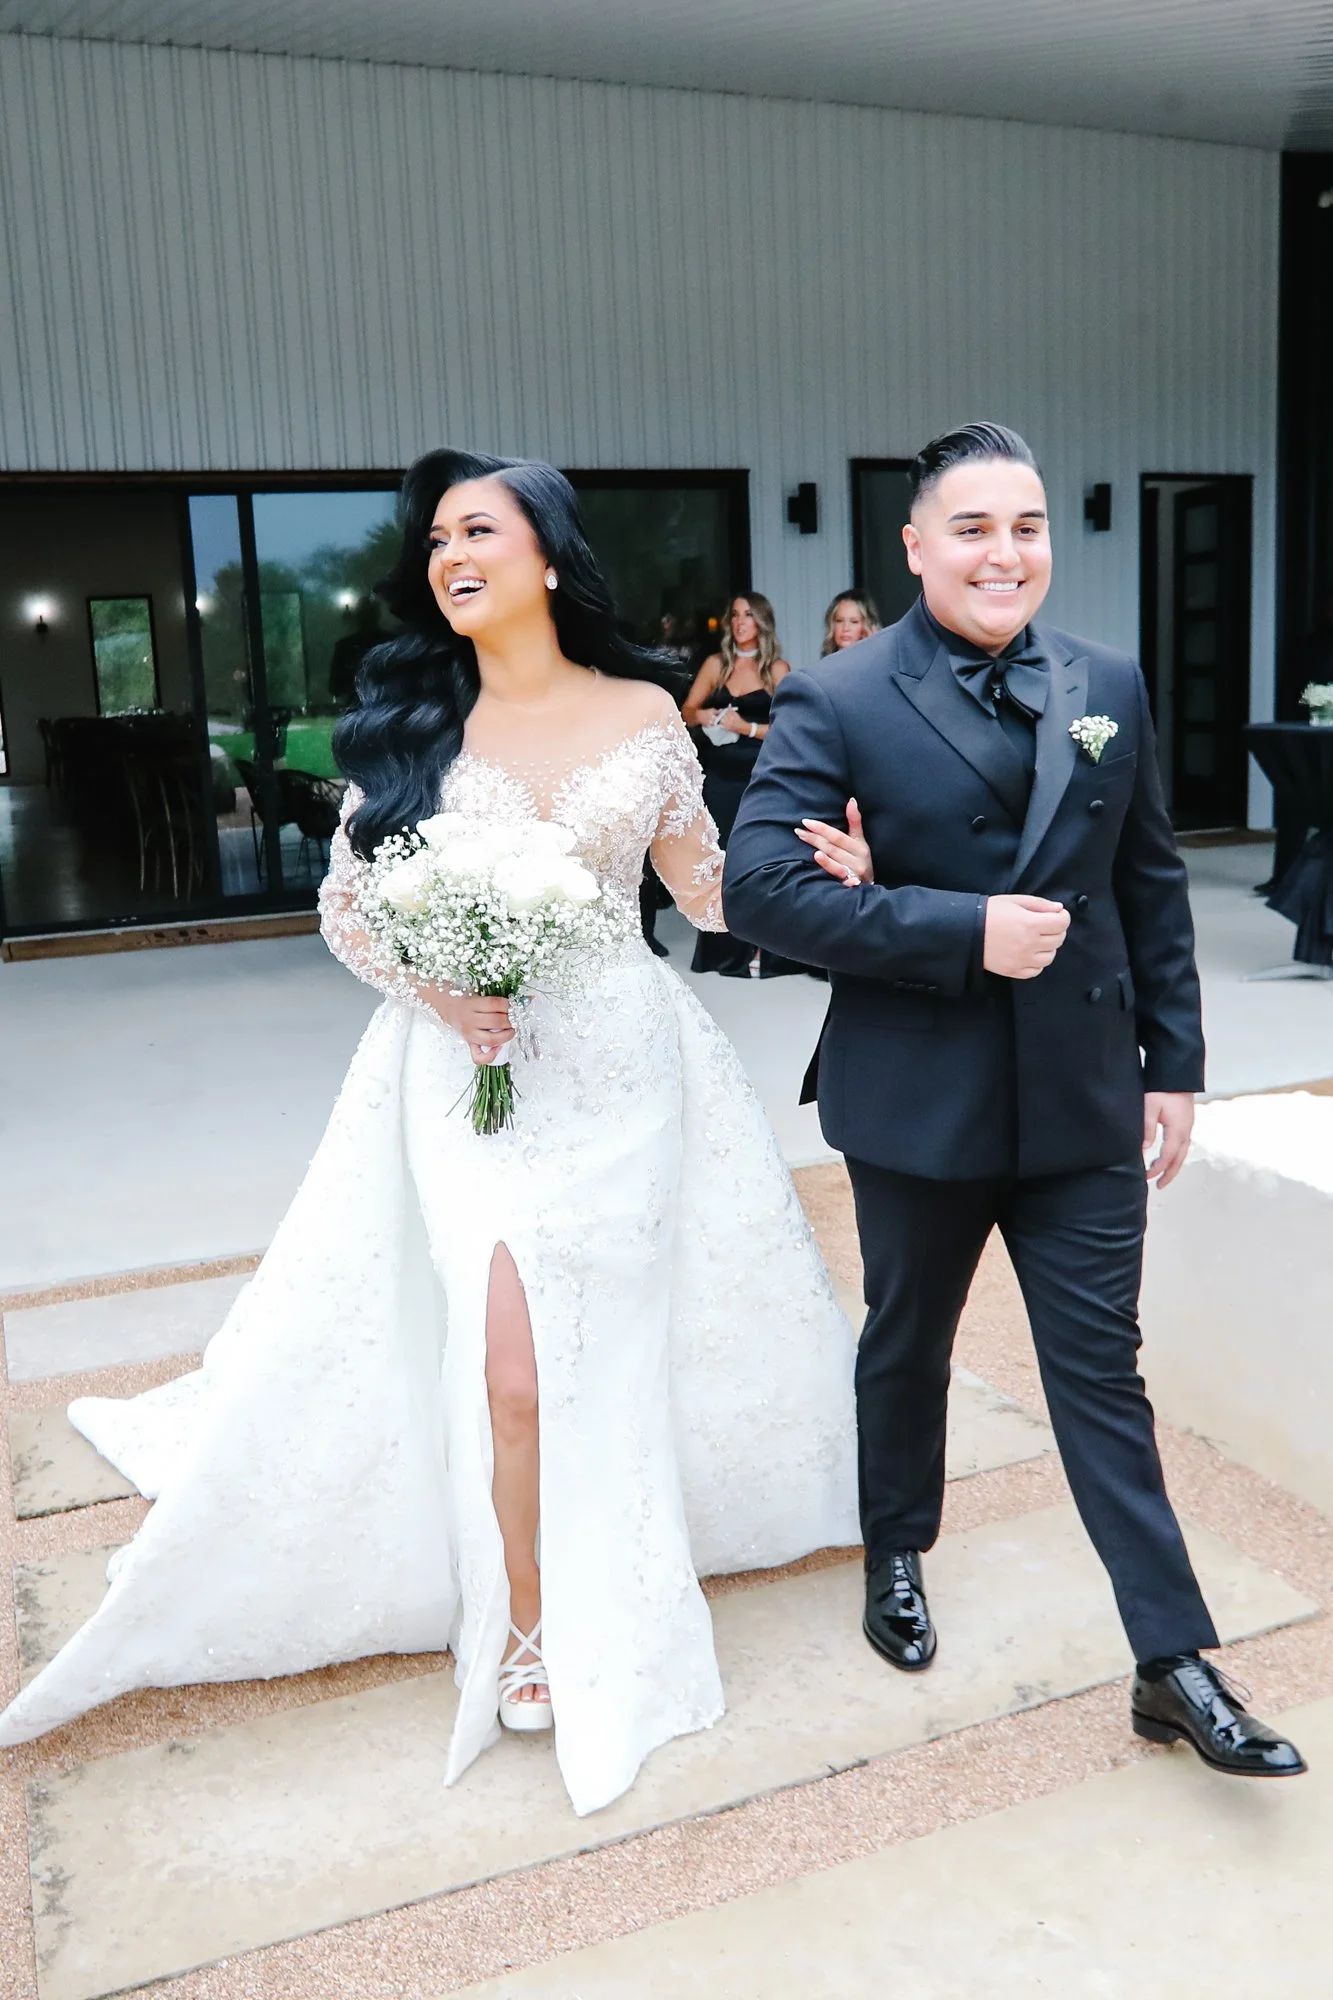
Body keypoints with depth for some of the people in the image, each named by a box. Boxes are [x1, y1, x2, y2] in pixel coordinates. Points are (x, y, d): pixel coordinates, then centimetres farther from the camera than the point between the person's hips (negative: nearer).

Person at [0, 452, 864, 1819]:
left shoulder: (643, 713, 2)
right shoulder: (414, 719, 0)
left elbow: (706, 889, 8)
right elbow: (347, 903, 3)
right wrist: (441, 991, -13)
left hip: (618, 1064, 1)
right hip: (474, 1069, -1)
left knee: (608, 1349, 9)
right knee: (511, 1368, -3)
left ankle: (601, 1599, 34)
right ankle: (528, 1626, 20)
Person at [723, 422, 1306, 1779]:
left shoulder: (1109, 686, 3)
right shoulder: (836, 704, -10)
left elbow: (1151, 886, 8)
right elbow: (759, 885, -20)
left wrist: (1174, 1060, 6)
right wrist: (966, 930, -24)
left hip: (1082, 1102, 2)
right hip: (917, 1105, -2)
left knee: (1102, 1373, 8)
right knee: (907, 1349, 19)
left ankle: (1173, 1664, 20)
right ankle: (896, 1559, 45)